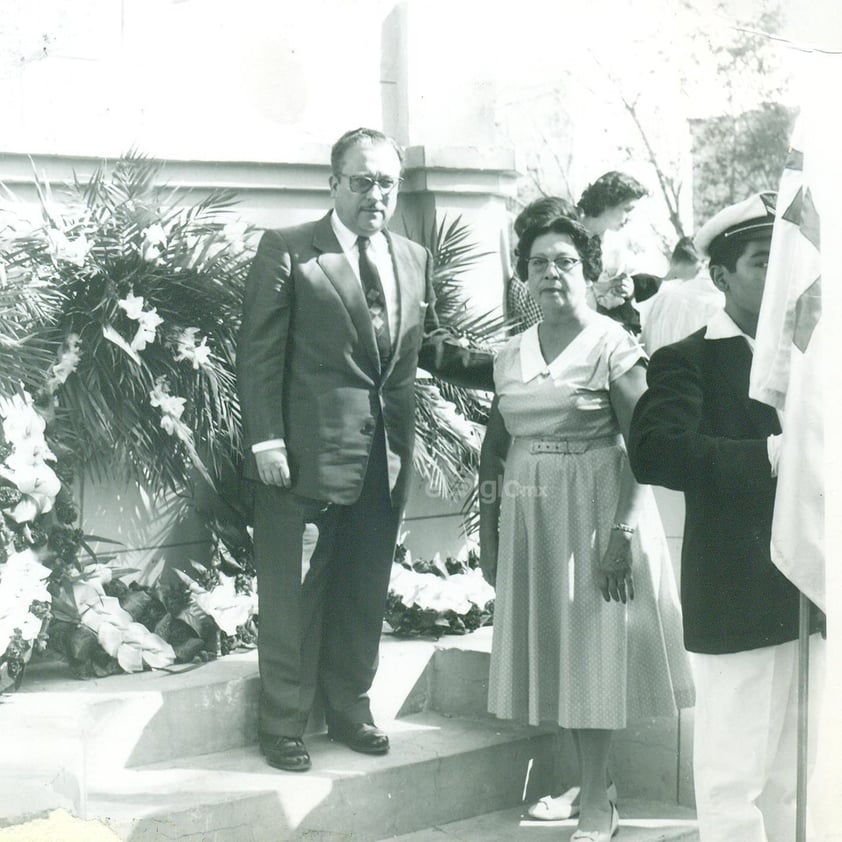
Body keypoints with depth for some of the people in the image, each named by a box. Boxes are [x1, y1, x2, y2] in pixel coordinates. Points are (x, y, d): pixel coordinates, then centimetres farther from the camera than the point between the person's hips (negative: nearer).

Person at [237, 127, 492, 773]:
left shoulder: (415, 260, 12)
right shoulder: (287, 251, -4)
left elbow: (429, 347, 18)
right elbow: (259, 354, -7)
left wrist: (501, 368, 6)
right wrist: (267, 439, -14)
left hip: (385, 457, 5)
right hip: (307, 455, -5)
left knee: (365, 595, 15)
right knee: (294, 599, 4)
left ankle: (350, 708, 31)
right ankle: (284, 725, 17)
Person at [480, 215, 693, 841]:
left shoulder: (611, 343, -8)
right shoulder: (512, 355, 8)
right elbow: (495, 448, 13)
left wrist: (621, 532, -21)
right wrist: (489, 532, 10)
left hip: (595, 511, -5)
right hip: (530, 514, 5)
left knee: (594, 648, -1)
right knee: (552, 650, 8)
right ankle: (583, 780, 22)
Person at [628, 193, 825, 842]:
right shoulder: (688, 360, -5)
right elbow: (654, 452, -22)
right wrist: (771, 456, -27)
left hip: (810, 595, 6)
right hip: (738, 599, -6)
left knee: (795, 783, 16)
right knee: (734, 782, 0)